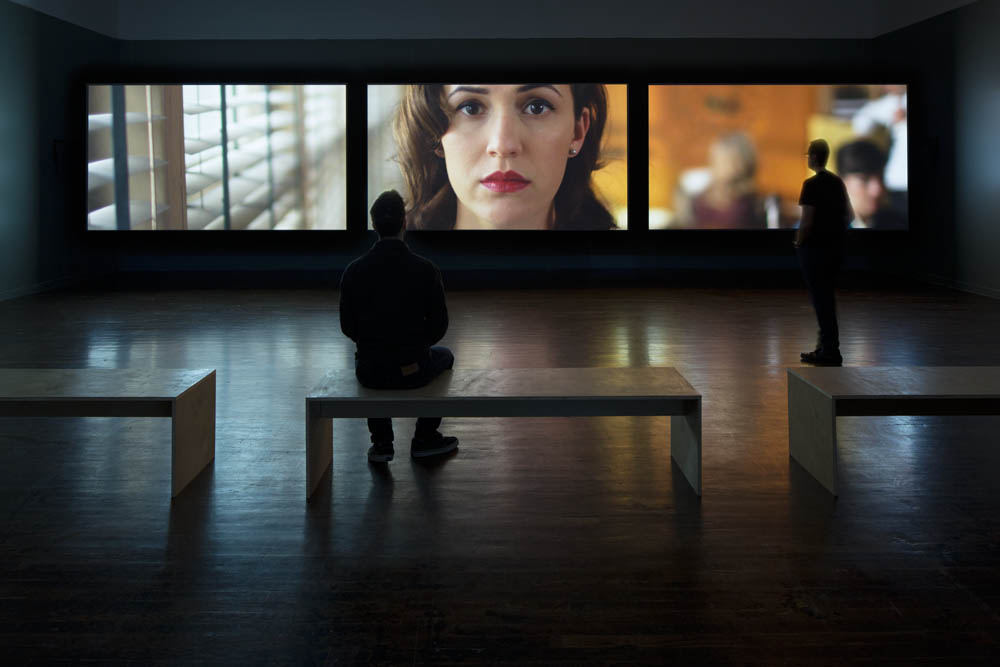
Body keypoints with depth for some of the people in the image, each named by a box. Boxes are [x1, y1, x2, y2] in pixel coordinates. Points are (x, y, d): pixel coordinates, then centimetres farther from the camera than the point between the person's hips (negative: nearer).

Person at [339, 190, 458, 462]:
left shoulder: (354, 270, -9)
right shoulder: (425, 269, -12)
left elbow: (348, 327, 0)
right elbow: (439, 325, -4)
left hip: (370, 372, 1)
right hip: (414, 371, -1)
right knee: (444, 355, 34)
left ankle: (382, 442, 32)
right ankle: (425, 438, 32)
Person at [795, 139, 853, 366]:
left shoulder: (812, 184, -15)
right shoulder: (838, 182, 10)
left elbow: (806, 221, -19)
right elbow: (850, 214, 16)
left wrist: (799, 242, -5)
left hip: (815, 248, -8)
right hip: (836, 246, 8)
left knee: (820, 298, -3)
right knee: (827, 296, 17)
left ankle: (830, 352, -3)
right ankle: (826, 345, 23)